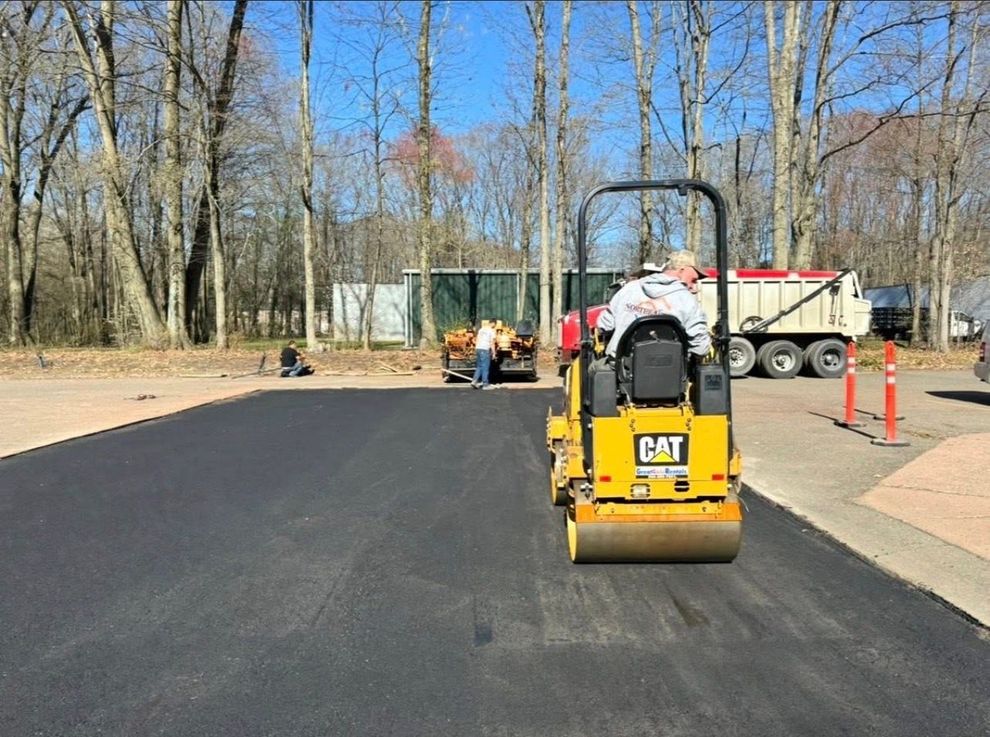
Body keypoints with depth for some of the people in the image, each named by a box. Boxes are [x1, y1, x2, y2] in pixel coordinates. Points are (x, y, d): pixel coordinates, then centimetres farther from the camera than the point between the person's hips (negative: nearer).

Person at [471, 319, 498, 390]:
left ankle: (474, 381, 5)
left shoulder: (481, 329, 14)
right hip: (485, 350, -7)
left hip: (478, 349, 7)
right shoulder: (491, 331, -5)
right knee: (485, 367, 0)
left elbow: (476, 340, 15)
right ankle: (485, 384, 4)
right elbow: (492, 343, -9)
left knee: (479, 367, 15)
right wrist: (493, 352, -4)